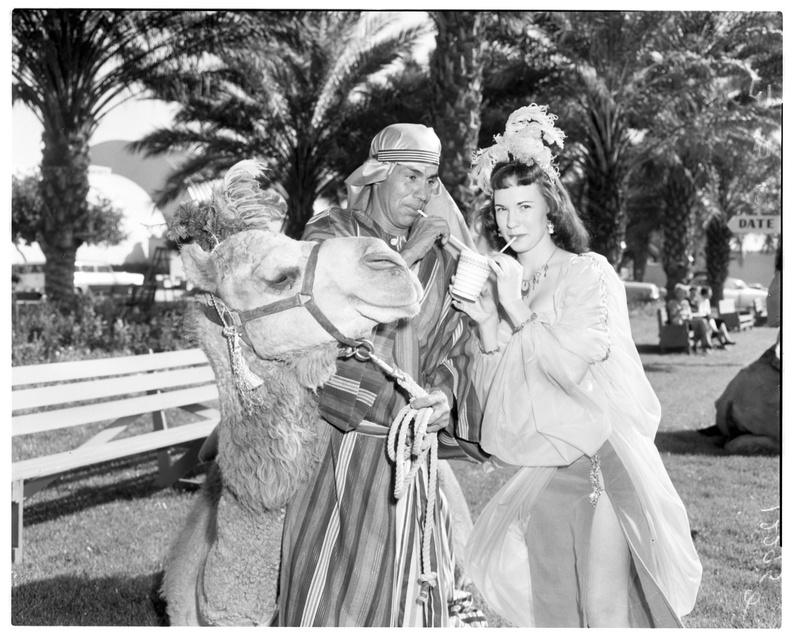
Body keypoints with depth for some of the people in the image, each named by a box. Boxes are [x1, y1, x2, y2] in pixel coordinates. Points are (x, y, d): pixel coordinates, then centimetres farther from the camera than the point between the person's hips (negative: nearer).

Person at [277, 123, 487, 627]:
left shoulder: (439, 253, 10)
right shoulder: (330, 232, -1)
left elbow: (451, 344, 7)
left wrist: (445, 394, -13)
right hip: (339, 447, -4)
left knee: (408, 588, 8)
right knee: (331, 591, -2)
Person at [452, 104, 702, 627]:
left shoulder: (589, 273, -4)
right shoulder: (499, 283, 10)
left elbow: (574, 362, -15)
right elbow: (491, 393, 7)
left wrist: (518, 313, -14)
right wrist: (487, 326, -7)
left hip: (601, 461, -5)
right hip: (540, 473, 5)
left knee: (608, 606, -6)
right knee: (550, 604, 8)